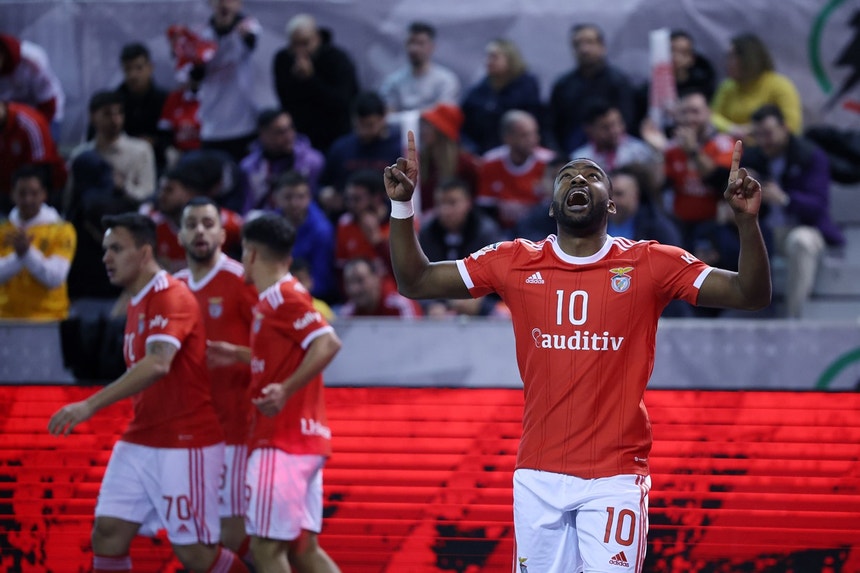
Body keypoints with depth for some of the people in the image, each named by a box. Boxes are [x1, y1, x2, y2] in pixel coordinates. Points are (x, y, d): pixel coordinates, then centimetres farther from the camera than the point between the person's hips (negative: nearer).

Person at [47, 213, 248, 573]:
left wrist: (91, 405, -37)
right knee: (107, 533, -1)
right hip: (139, 442, 9)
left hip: (185, 445, -9)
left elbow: (158, 364, -32)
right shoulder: (137, 302, 13)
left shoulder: (170, 297, -17)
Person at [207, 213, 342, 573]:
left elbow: (328, 343, -25)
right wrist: (237, 355, 27)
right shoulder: (276, 298, 16)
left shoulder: (283, 297, -13)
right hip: (303, 441, 10)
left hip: (283, 444, -10)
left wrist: (287, 389, -29)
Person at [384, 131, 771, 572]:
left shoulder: (650, 265, -1)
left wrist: (746, 220, -21)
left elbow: (751, 295, -5)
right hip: (538, 476, 2)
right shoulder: (514, 262, 4)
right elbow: (414, 283, 8)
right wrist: (402, 206, -6)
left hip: (615, 475, -2)